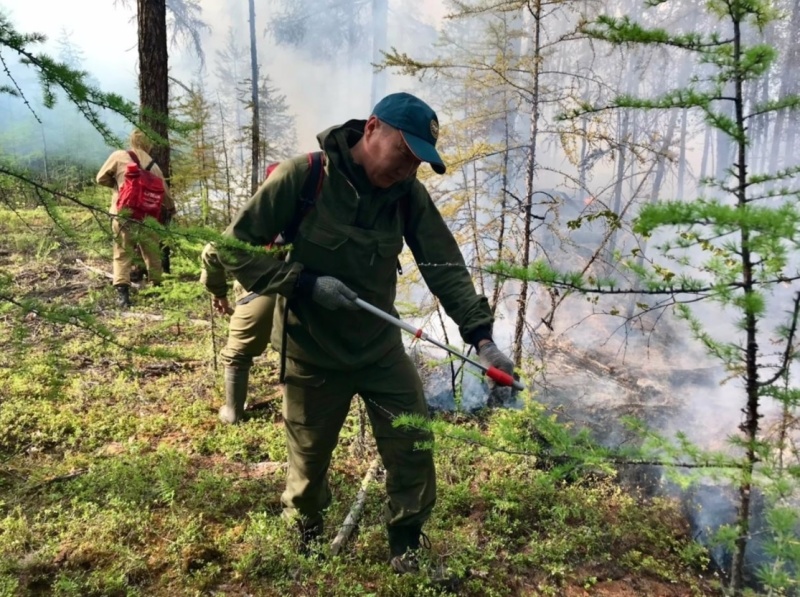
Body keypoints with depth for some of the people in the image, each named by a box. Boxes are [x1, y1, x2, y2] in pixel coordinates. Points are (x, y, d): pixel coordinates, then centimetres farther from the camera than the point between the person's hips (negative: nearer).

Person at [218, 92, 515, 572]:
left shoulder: (408, 192, -8)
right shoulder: (302, 177, -20)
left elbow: (446, 266, -10)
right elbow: (236, 247, -16)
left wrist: (481, 336, -20)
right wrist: (307, 283, -25)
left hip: (382, 348, 3)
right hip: (312, 355, -3)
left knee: (415, 449, 5)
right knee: (310, 459, 16)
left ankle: (407, 547, 31)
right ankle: (306, 540, 47)